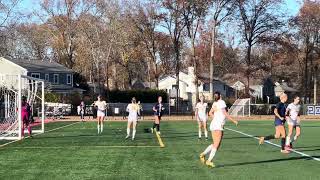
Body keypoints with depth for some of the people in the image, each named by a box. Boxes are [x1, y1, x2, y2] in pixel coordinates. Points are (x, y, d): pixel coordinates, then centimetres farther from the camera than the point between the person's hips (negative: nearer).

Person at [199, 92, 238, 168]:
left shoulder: (215, 103, 13)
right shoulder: (221, 102, -8)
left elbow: (210, 113, 26)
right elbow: (225, 114, -11)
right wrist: (233, 121, -4)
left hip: (213, 124, 8)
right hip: (218, 125, -8)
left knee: (215, 144, 15)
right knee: (216, 144, -7)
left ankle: (203, 154, 4)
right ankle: (209, 160, -12)